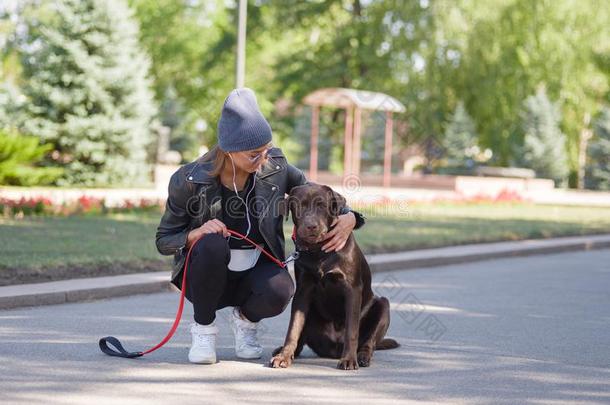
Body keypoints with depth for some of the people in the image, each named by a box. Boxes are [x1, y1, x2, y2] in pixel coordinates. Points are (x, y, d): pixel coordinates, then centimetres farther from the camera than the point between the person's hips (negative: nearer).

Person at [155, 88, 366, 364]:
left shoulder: (275, 167, -10)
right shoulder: (189, 180, -16)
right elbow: (164, 240, -7)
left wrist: (349, 217, -18)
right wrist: (195, 235, -28)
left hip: (256, 272, 1)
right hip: (207, 276, -1)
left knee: (280, 290, -34)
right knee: (212, 245, -36)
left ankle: (245, 319, 4)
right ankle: (203, 329, -11)